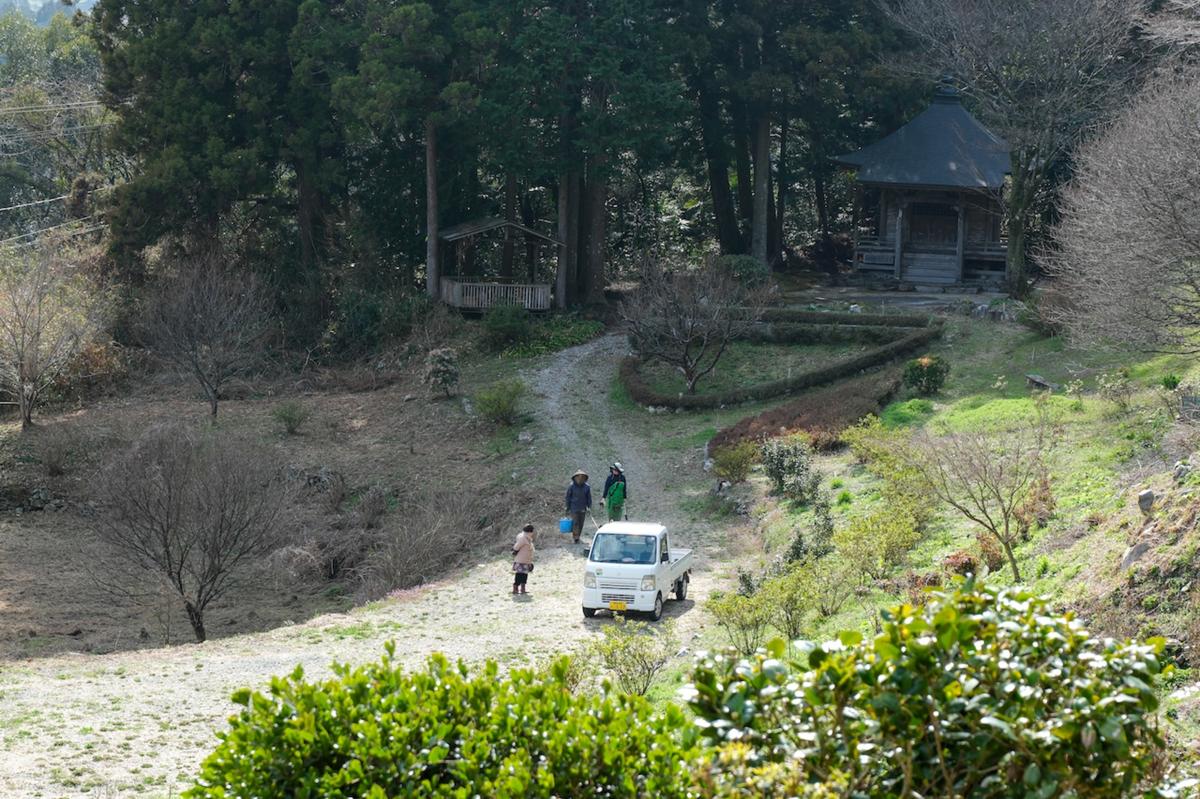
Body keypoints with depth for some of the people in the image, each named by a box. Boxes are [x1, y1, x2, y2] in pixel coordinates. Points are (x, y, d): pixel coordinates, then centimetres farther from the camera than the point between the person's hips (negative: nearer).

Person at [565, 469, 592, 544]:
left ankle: (577, 537, 18)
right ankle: (575, 538, -9)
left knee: (581, 524, 6)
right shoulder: (571, 486, -6)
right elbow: (568, 497, 0)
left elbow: (589, 498, 8)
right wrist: (568, 509, 0)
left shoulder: (587, 487, 0)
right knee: (575, 523, -11)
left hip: (582, 509, 3)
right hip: (574, 508, -3)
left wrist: (589, 507, -1)